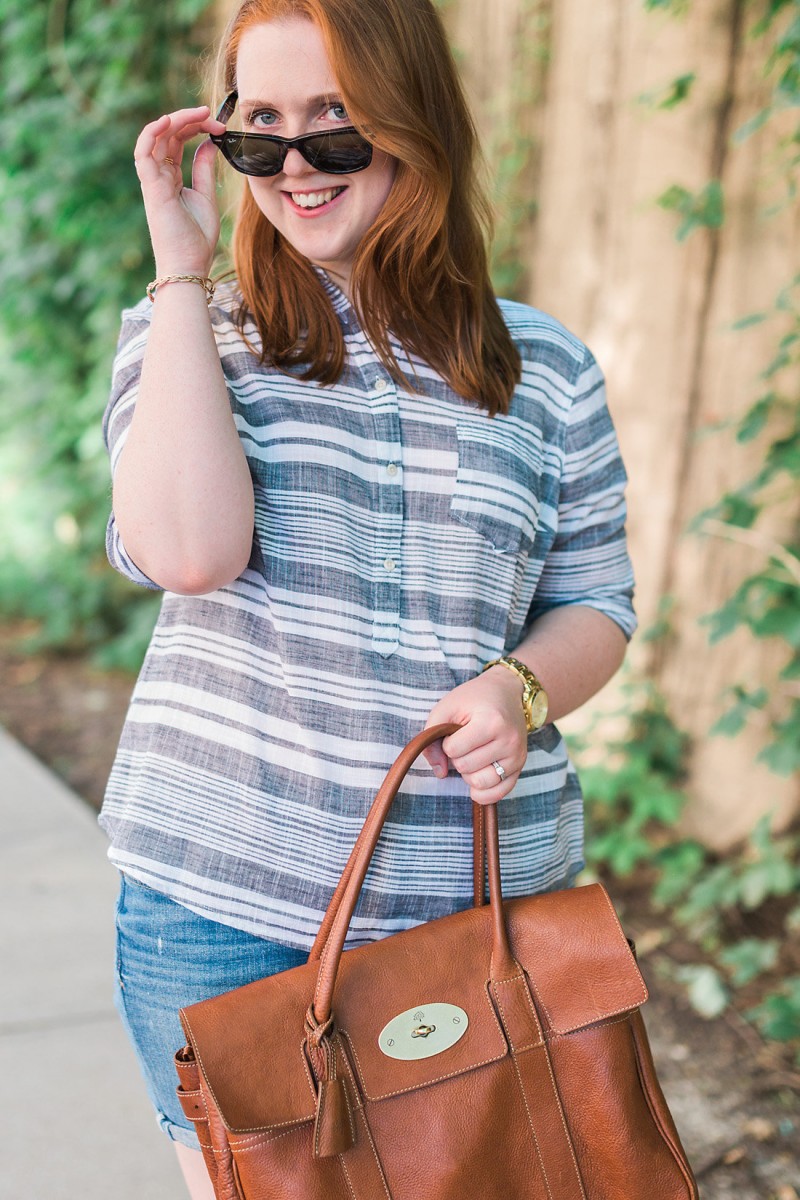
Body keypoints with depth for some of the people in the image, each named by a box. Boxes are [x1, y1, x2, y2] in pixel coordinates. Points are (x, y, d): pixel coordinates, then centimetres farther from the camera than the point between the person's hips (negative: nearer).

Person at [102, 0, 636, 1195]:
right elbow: (191, 548, -19)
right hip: (218, 907, 0)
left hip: (479, 906, 1)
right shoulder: (185, 333, 1)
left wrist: (522, 688, -14)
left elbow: (595, 607, 9)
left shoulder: (544, 368, 4)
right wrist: (182, 264, -13)